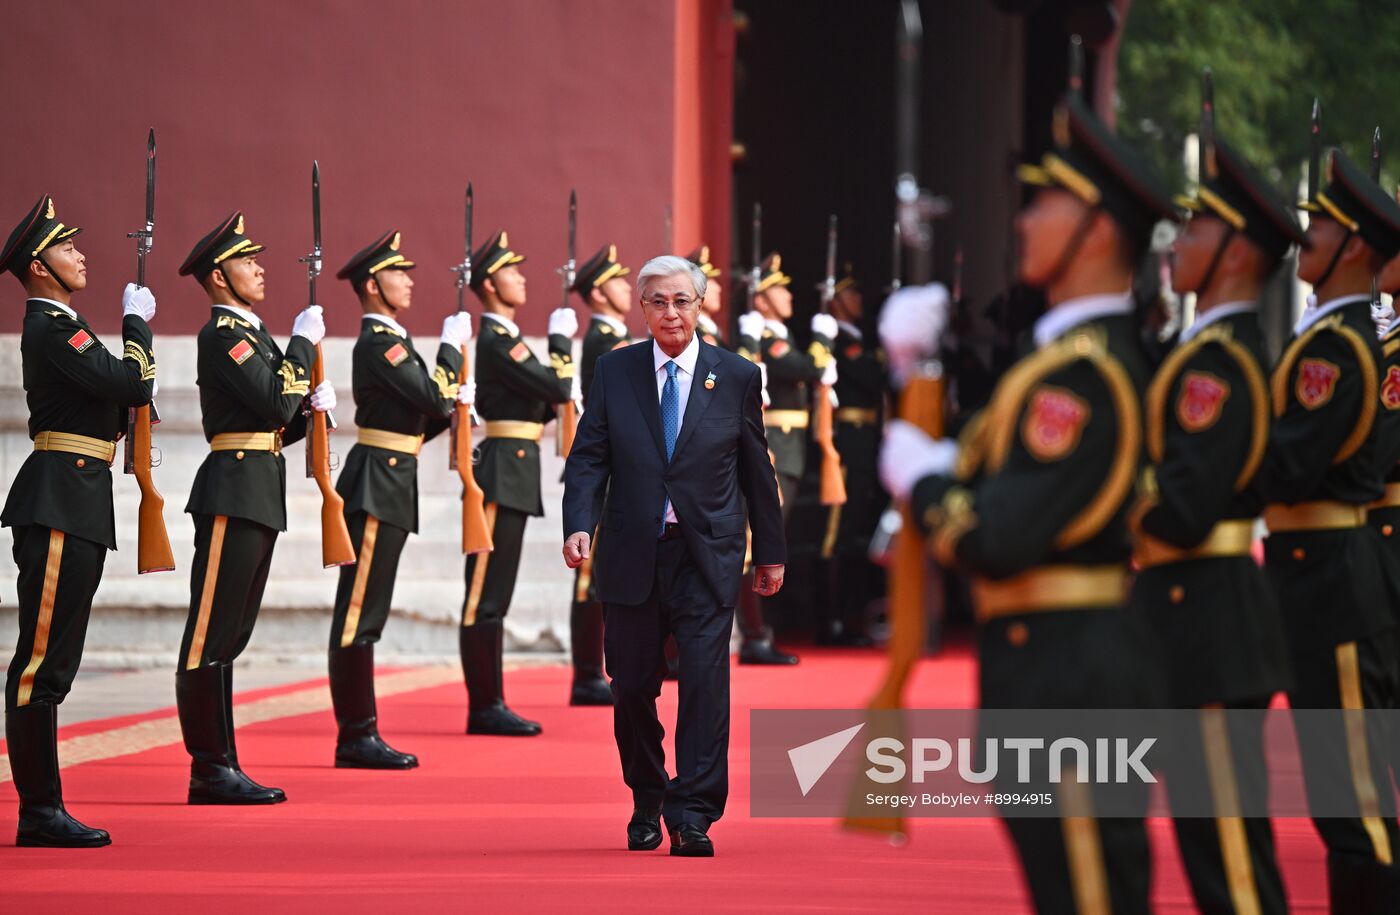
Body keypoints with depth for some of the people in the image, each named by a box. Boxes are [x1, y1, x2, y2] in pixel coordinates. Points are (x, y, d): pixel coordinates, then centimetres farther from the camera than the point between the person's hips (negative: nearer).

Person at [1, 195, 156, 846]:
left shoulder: (63, 325, 19)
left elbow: (129, 390, 23)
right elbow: (130, 382, -19)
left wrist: (136, 389, 3)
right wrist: (137, 322, -5)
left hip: (78, 508, 11)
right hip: (58, 505, -11)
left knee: (53, 662, 11)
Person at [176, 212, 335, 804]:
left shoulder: (253, 333, 19)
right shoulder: (222, 334, -10)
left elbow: (279, 422, 22)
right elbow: (275, 403, -20)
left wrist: (313, 403, 3)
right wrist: (304, 342, -10)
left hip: (258, 498, 10)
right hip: (235, 493, -10)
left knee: (228, 636, 11)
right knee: (212, 636, -7)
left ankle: (217, 769, 14)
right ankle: (212, 770, -7)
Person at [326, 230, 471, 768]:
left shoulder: (389, 341, 19)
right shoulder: (378, 343, -13)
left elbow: (416, 421, 22)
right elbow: (435, 398, -19)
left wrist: (454, 402, 7)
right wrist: (452, 345, -5)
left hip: (390, 487, 11)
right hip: (376, 488, -11)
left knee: (366, 614, 11)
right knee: (358, 613, -8)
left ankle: (359, 737, 13)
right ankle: (356, 737, -7)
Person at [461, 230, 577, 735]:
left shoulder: (503, 338, 18)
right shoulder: (497, 340, -13)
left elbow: (539, 403, 22)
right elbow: (558, 388, -16)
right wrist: (562, 340, -3)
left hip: (513, 473, 10)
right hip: (505, 472, -10)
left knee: (493, 594, 11)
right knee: (487, 596, -8)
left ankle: (489, 706, 14)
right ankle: (486, 707, -7)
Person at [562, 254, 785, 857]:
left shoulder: (737, 376, 4)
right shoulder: (614, 372, 6)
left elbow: (756, 469, 9)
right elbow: (588, 457, 2)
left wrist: (770, 552, 13)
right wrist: (579, 525, -14)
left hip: (706, 556, -1)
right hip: (632, 554, 2)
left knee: (705, 681, -12)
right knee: (632, 687, 7)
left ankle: (693, 816, -10)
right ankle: (646, 804, 27)